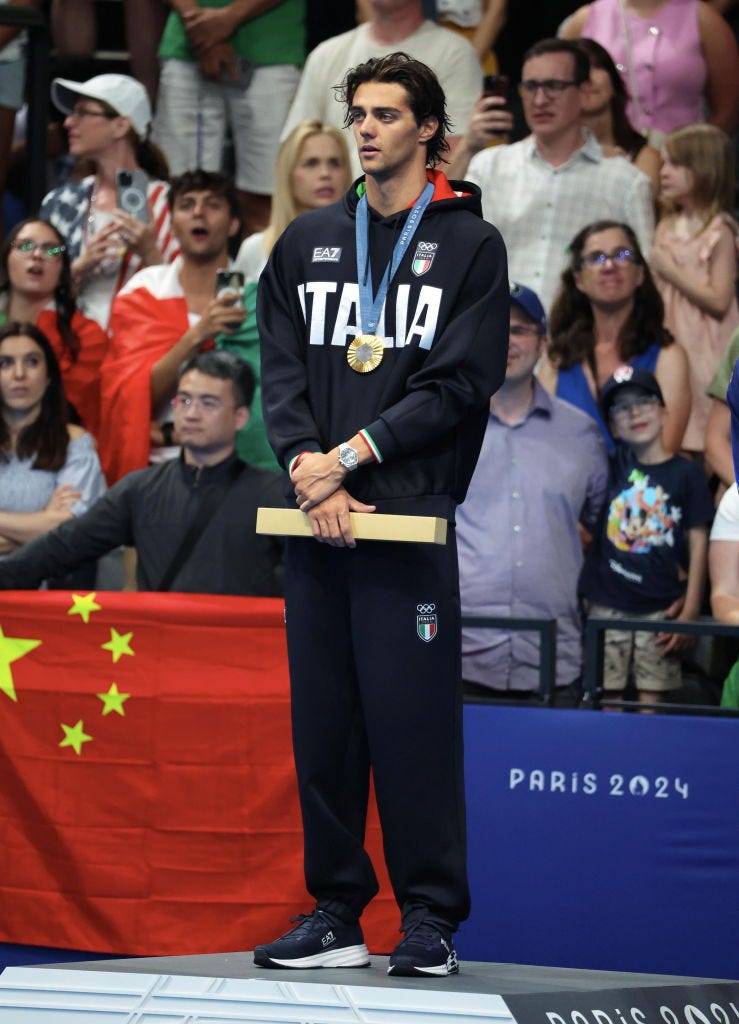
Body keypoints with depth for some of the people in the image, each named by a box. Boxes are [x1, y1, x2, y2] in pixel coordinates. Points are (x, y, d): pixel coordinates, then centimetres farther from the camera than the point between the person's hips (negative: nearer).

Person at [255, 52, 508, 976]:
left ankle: (429, 917, 0)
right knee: (323, 718, 6)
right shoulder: (307, 242, 16)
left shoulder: (470, 246, 3)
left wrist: (351, 455, -12)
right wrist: (307, 467, -8)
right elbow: (281, 369, 9)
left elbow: (461, 382, -6)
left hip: (412, 517, -4)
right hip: (316, 519, 4)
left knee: (413, 718, -6)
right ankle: (335, 914, 12)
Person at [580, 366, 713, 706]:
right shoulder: (611, 466, 6)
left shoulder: (686, 473, 0)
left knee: (653, 697, 0)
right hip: (607, 606, 2)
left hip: (661, 608, -2)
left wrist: (690, 611, -4)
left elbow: (698, 544, 0)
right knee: (606, 696, 1)